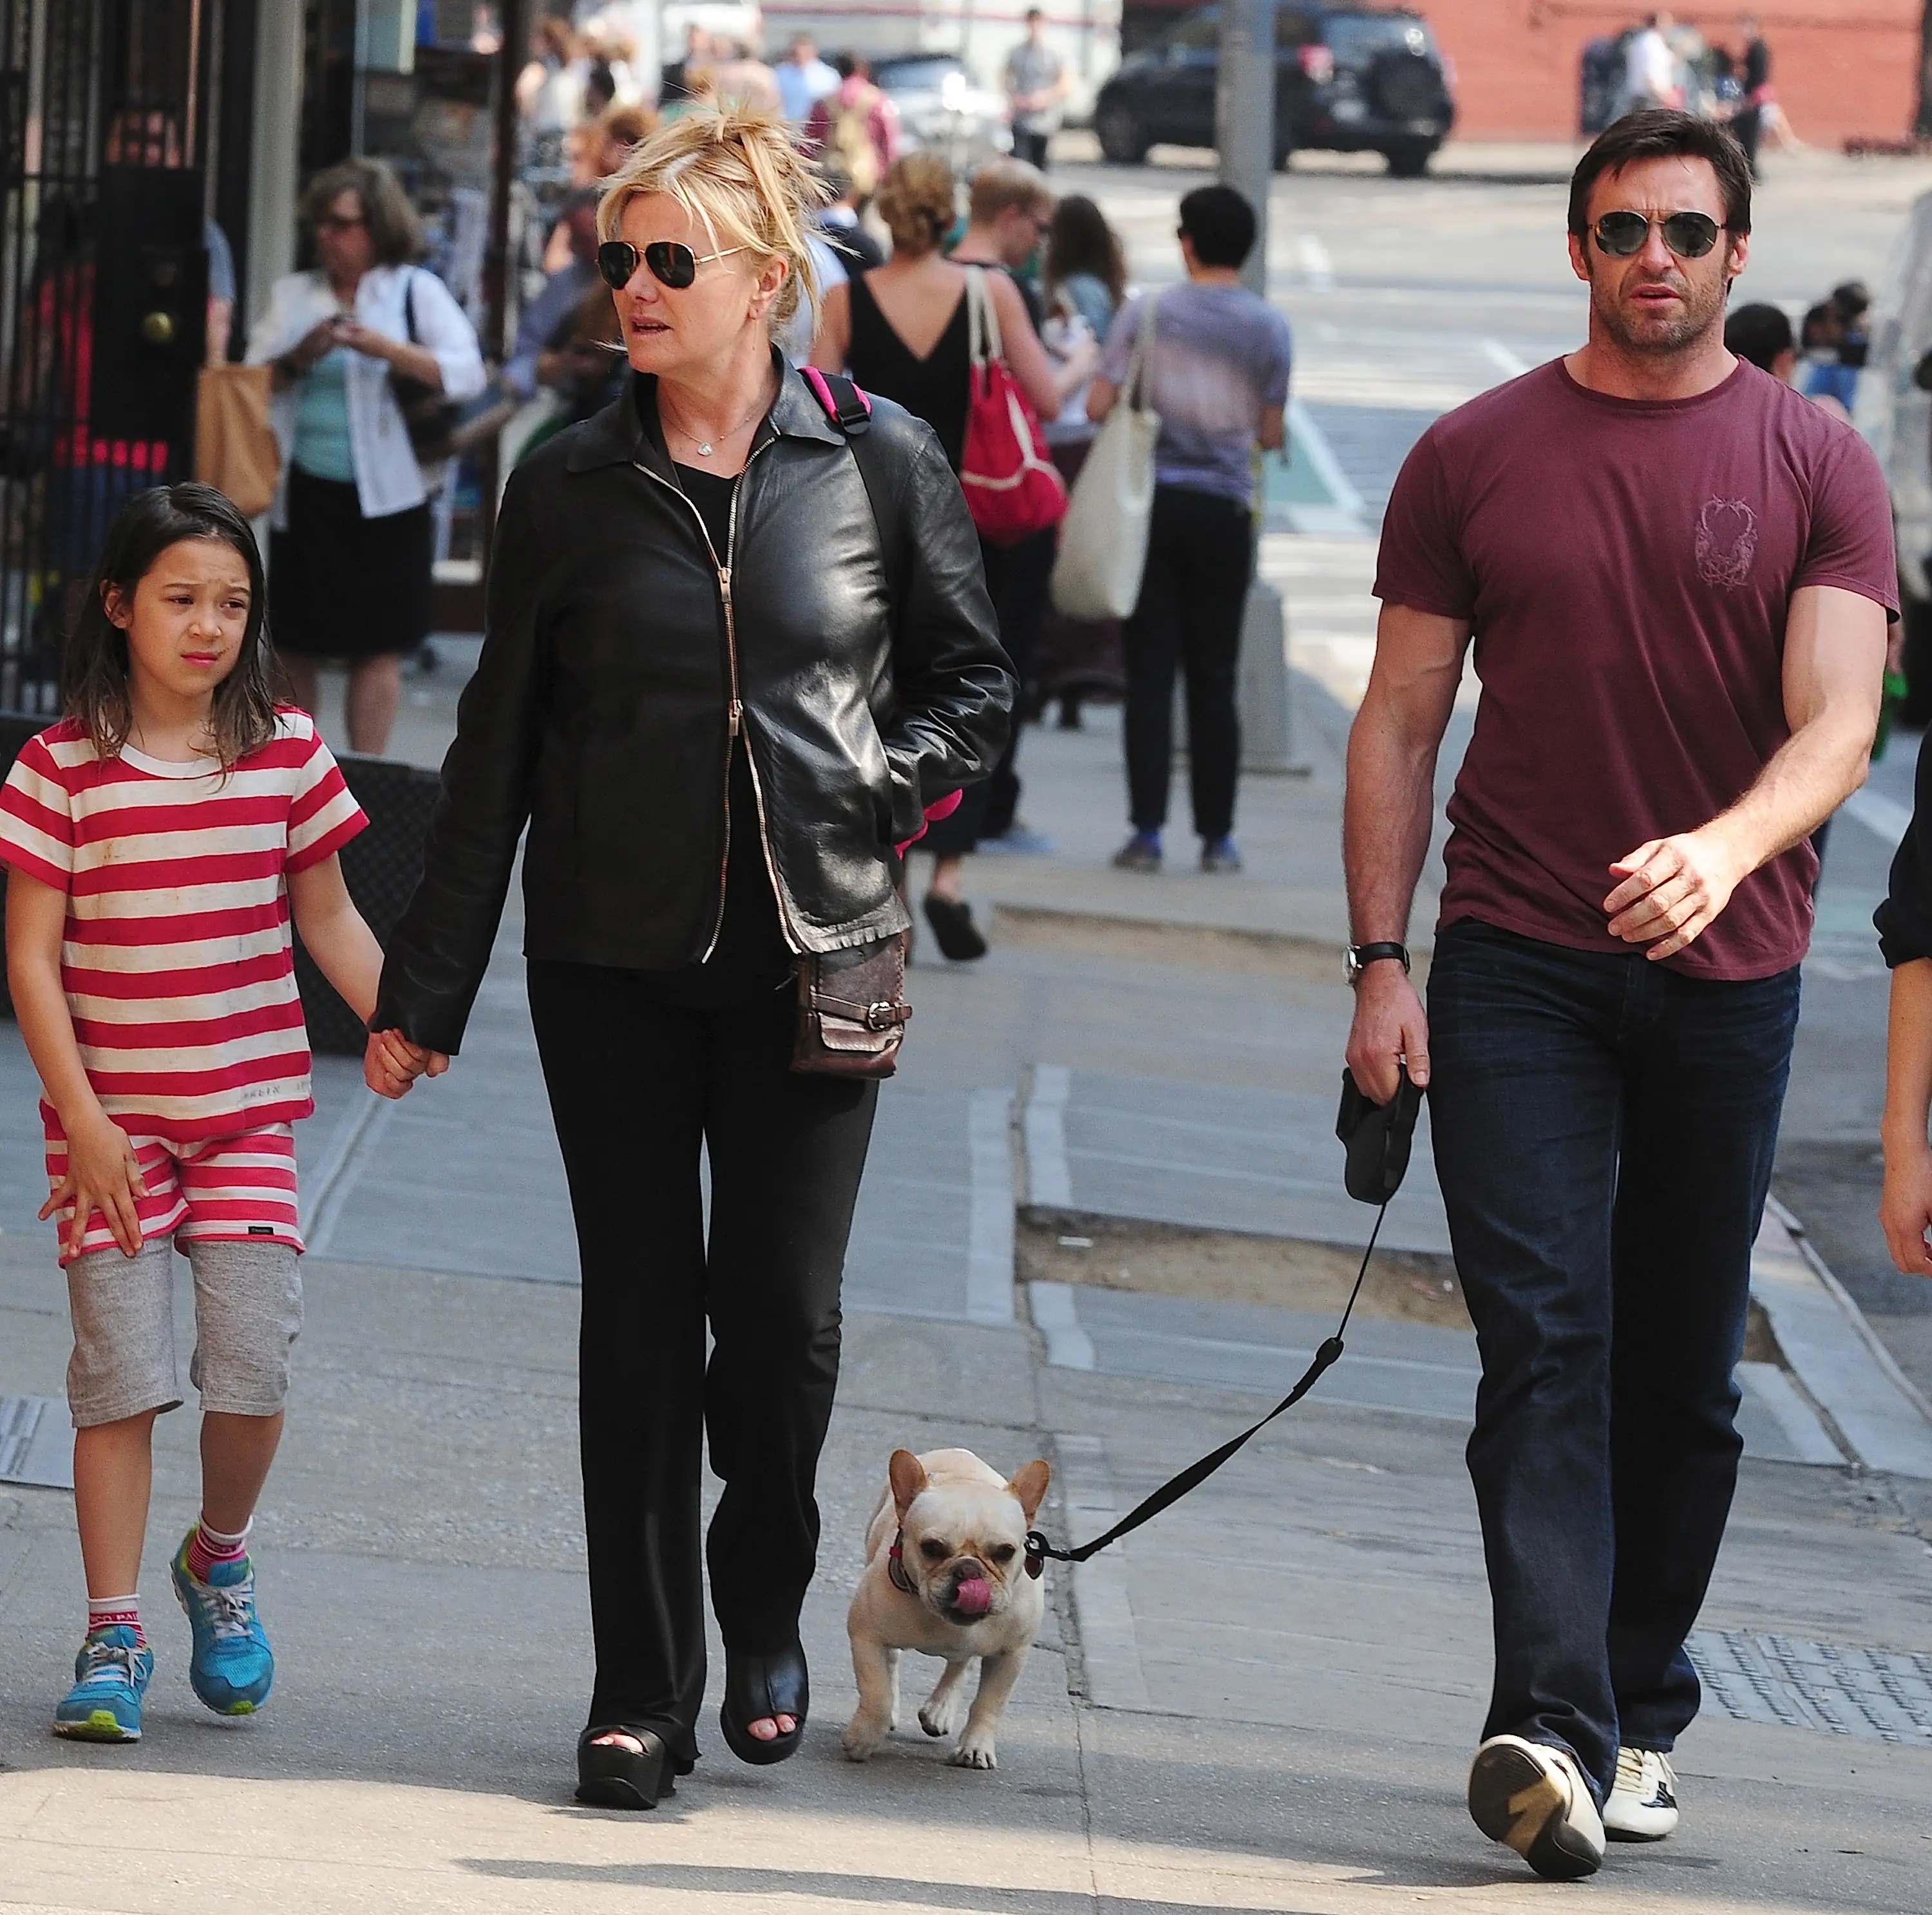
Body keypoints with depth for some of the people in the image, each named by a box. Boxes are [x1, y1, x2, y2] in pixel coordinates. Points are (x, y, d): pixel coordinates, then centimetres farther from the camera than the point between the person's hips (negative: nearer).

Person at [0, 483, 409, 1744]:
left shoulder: (288, 752, 3)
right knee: (122, 1373, -6)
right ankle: (114, 1638, 1)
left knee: (253, 1367, -7)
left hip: (248, 1109, 2)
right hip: (111, 1114, -2)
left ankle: (220, 1558, 22)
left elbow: (328, 917, 12)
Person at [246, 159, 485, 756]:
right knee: (295, 645, 5)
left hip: (382, 495, -3)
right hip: (302, 493, 3)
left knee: (377, 645, -4)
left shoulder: (415, 290, 3)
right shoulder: (293, 293, 13)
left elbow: (465, 373, -10)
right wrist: (300, 358, -12)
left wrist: (384, 348, -20)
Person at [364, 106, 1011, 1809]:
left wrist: (882, 791, -8)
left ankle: (763, 1612, 25)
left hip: (811, 949, -1)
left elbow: (972, 684, 12)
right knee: (642, 1318, 1)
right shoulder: (570, 488, 3)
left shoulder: (882, 464, 1)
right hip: (613, 960, 1)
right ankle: (642, 1693, 8)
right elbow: (498, 749, 7)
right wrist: (428, 987, 6)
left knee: (785, 1314, -2)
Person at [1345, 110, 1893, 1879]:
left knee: (1682, 1375, 8)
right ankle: (1549, 1729, -22)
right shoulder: (1475, 457, 4)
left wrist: (1721, 850, -30)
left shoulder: (1816, 468, 1)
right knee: (1542, 1340, -12)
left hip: (1726, 971, 1)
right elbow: (1400, 717, 7)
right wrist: (1380, 965, -2)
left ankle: (1640, 1716, 20)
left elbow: (1835, 722, -10)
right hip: (1515, 969, 0)